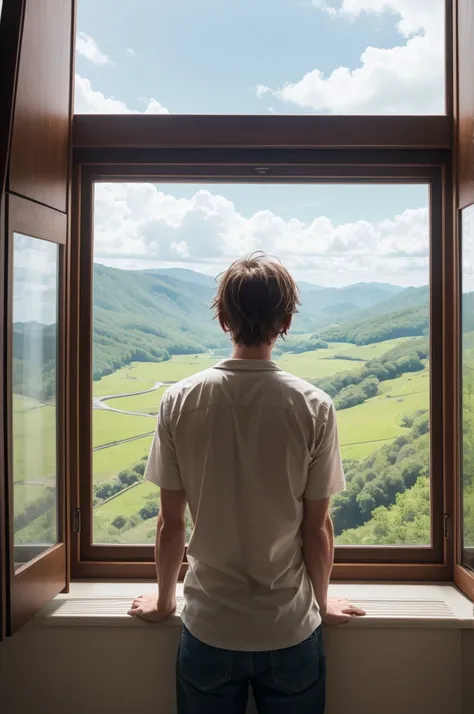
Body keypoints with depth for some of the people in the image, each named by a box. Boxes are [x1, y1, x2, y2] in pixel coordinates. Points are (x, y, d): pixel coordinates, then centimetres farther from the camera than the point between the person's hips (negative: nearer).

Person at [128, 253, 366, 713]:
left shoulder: (180, 402, -13)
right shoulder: (314, 408, -16)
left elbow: (170, 524, -6)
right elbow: (317, 528, -8)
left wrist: (164, 600, 11)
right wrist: (323, 604, 11)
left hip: (208, 628, 1)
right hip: (291, 629, 0)